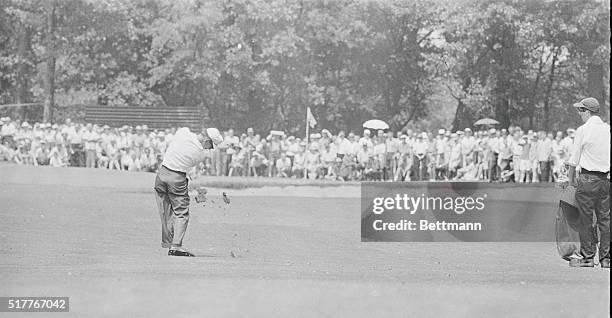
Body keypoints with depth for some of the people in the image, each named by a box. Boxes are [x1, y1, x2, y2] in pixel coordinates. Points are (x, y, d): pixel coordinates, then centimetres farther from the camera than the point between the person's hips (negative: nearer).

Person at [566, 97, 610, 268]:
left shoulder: (583, 130, -7)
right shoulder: (608, 129, 7)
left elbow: (574, 159, -3)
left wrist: (571, 179, 8)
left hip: (588, 179, -5)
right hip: (606, 179, 5)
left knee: (586, 219, 1)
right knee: (605, 220, 7)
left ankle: (588, 257, 2)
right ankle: (606, 258, 7)